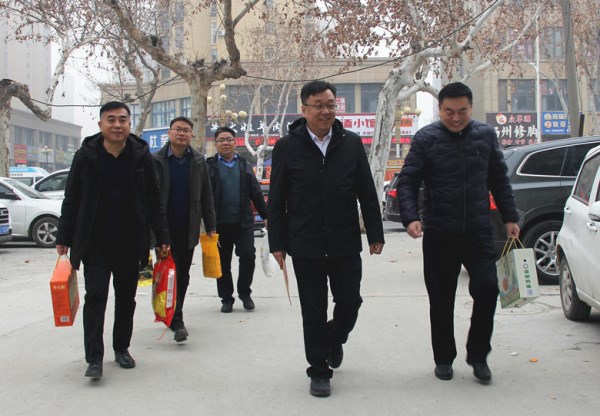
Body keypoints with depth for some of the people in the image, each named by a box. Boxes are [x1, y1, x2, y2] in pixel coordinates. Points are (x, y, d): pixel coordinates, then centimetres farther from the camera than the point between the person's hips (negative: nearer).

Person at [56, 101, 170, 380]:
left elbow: (153, 201, 5)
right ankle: (94, 358, -5)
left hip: (130, 242, 2)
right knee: (95, 296, -7)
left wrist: (162, 238, 2)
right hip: (94, 242, -2)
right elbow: (71, 201, 3)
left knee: (126, 298, 11)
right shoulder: (86, 156, -2)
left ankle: (121, 348, 26)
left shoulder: (141, 156, 1)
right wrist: (63, 239, 2)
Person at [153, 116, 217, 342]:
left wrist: (210, 227, 5)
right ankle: (176, 321, -1)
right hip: (164, 228, -3)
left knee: (182, 276, 9)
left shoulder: (198, 161, 6)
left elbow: (206, 196, 8)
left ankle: (174, 317, 22)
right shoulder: (156, 160, -2)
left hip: (188, 229, 3)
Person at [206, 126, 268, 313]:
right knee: (223, 263, 5)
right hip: (220, 224, -1)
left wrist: (266, 216, 9)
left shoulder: (244, 165, 12)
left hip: (243, 222, 1)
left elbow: (256, 193, 12)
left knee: (248, 256, -6)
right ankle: (226, 299, 18)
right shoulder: (209, 166, 4)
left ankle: (244, 292, 16)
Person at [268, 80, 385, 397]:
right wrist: (278, 243, -2)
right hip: (306, 247, -2)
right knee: (314, 311, 6)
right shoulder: (287, 147, -1)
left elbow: (367, 193, 7)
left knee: (350, 300, 9)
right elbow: (276, 201, 1)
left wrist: (375, 234, 4)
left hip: (345, 244, 2)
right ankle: (319, 371, 20)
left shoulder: (351, 144, 5)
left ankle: (334, 339, 41)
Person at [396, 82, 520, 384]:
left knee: (487, 288, -8)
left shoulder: (485, 135, 6)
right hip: (439, 233, -2)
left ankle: (478, 355, 11)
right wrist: (411, 217, -19)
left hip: (478, 231, 2)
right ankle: (444, 359, 22)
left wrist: (509, 217, 10)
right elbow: (407, 181, -5)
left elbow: (499, 180, 13)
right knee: (441, 299, 6)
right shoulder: (426, 139, -3)